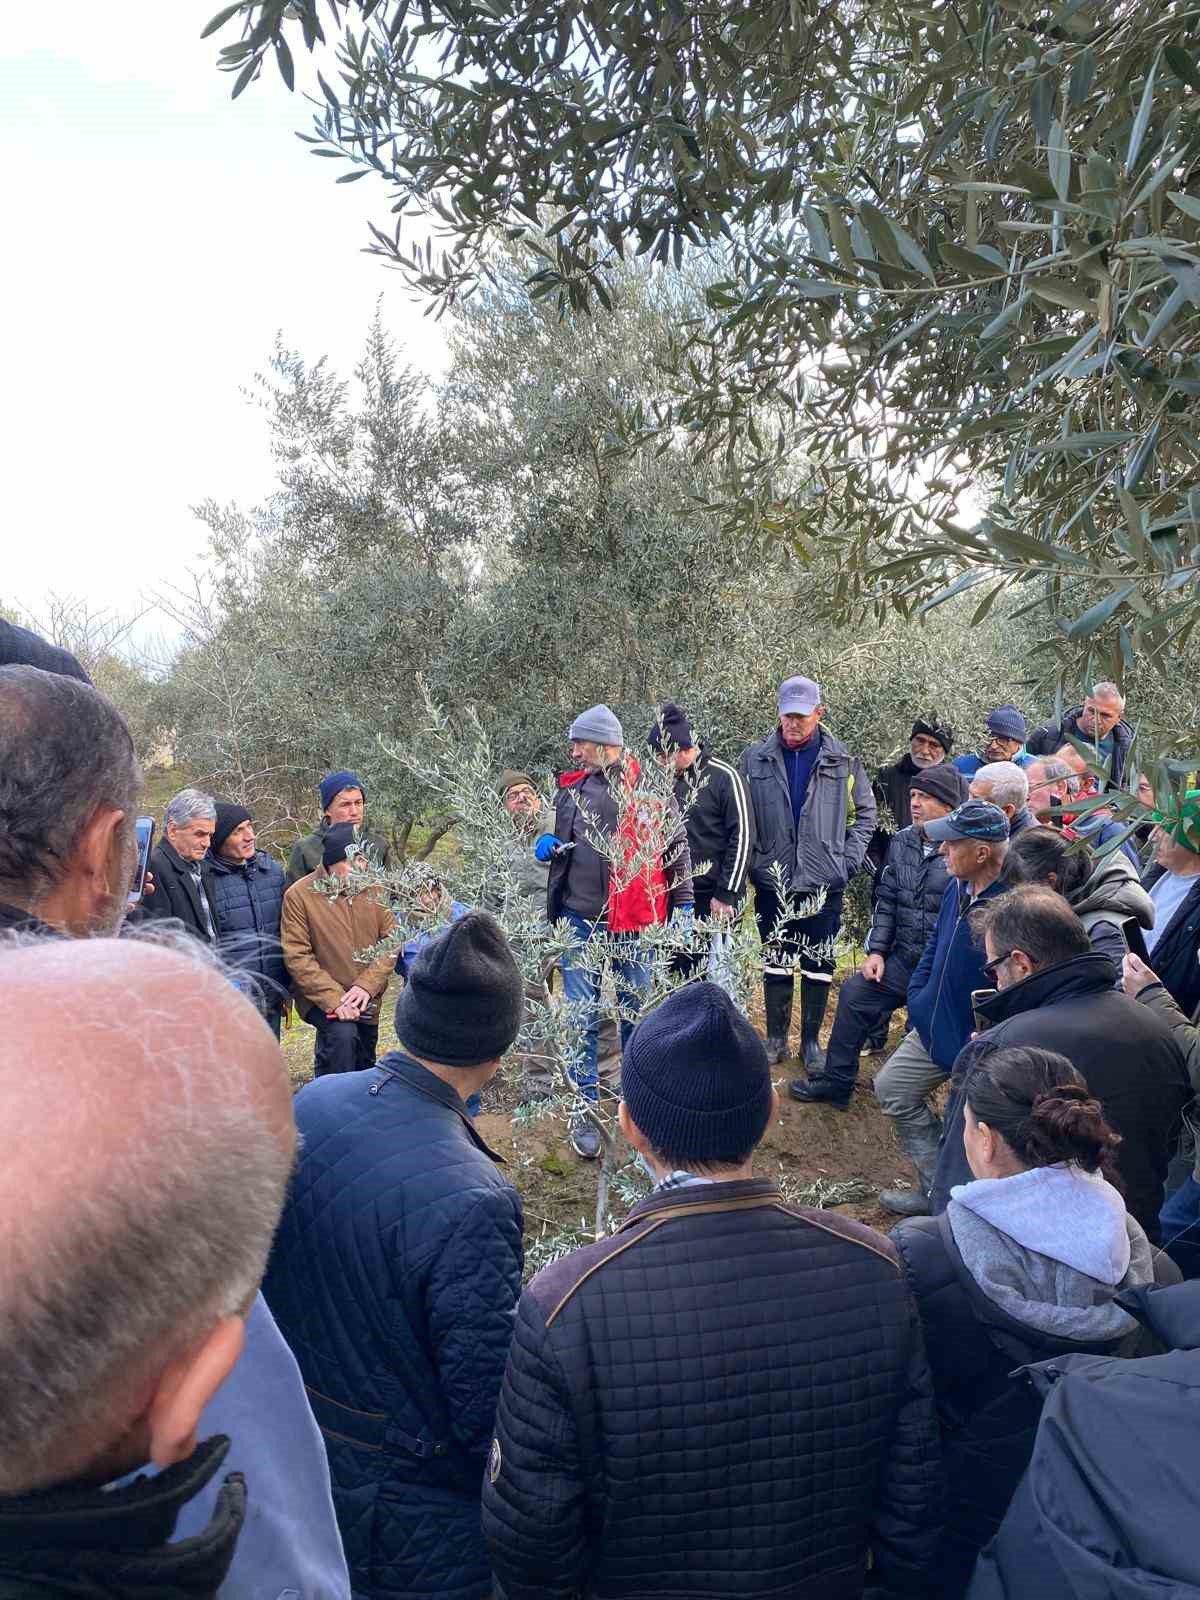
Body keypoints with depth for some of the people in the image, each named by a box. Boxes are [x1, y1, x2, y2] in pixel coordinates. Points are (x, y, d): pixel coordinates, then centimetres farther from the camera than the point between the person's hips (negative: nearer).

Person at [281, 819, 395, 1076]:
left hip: (367, 1000, 5)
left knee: (364, 1066, 16)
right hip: (320, 997, -5)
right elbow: (297, 956, -16)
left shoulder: (373, 888, -2)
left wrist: (366, 985, -17)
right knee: (342, 1035, -31)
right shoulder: (299, 895, -13)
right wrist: (334, 998, -23)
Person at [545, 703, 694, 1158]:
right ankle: (584, 1108, 16)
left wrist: (683, 903, 1)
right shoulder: (572, 789, 5)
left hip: (636, 922, -1)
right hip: (581, 921, 2)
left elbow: (677, 848, 4)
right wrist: (546, 846, -4)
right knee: (583, 1018, 4)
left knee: (637, 1011, 14)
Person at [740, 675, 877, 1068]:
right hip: (773, 883, 0)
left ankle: (811, 1041, 23)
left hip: (824, 884, 0)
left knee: (819, 966, 8)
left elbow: (866, 812, 9)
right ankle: (776, 1039, 23)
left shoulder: (843, 762, 1)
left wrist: (849, 860, 0)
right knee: (776, 964, 10)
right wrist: (754, 863, -4)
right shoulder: (755, 759, 1)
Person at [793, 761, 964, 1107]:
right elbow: (886, 901, 12)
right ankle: (835, 1081, 16)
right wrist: (877, 951, 5)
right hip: (903, 957, 7)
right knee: (854, 993, 2)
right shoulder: (902, 842, 7)